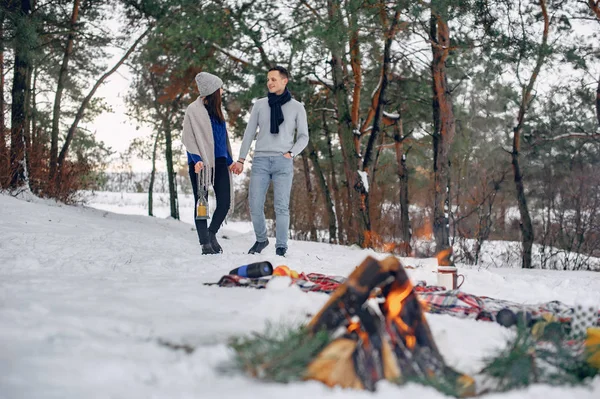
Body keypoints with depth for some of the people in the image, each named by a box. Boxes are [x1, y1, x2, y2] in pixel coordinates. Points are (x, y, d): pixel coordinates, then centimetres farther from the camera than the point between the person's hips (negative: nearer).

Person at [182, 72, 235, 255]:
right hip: (201, 163, -6)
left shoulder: (216, 109, 17)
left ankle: (211, 234, 17)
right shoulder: (194, 110, -5)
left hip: (219, 162, 6)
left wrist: (229, 160, 18)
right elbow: (187, 137, -8)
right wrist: (196, 158, -19)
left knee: (225, 202, -3)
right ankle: (205, 243, 6)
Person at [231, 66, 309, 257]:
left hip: (283, 162, -2)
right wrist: (241, 159, 8)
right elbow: (249, 133, 13)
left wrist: (291, 153, -6)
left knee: (281, 207, -4)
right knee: (255, 204, -1)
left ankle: (281, 248, 2)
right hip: (260, 160, 2)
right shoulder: (260, 105, 11)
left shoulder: (296, 107, 7)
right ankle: (261, 239, 19)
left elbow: (303, 136, 9)